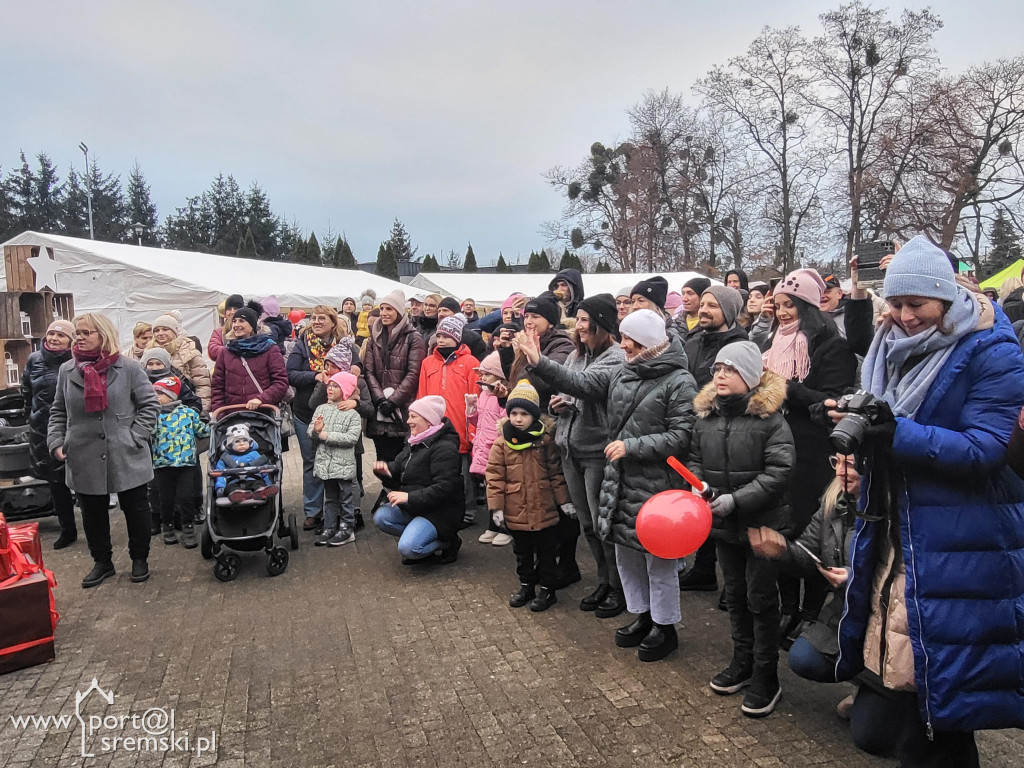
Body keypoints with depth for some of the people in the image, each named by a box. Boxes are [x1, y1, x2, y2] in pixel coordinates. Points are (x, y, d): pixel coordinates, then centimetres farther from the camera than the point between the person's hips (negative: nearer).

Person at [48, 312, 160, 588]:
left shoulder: (128, 369, -5)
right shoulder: (67, 371, 6)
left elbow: (149, 405, -3)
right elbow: (58, 412, 14)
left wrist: (135, 437, -11)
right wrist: (56, 442, 1)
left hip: (126, 457, -3)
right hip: (84, 459, 3)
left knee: (135, 508, 8)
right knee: (93, 512, 13)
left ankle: (139, 559, 25)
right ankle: (102, 561, 29)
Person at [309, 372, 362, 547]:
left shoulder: (352, 414, -9)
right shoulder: (321, 409, 6)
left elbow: (352, 437, -19)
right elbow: (311, 433, 6)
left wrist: (327, 436, -20)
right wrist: (316, 431, -18)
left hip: (344, 465, -5)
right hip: (325, 463, 5)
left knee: (346, 498, 6)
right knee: (330, 498, 16)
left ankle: (347, 528, 17)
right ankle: (329, 528, 25)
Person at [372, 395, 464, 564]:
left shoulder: (444, 448, -20)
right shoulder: (415, 443, 10)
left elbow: (444, 488, -27)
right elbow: (398, 467, 17)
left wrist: (409, 497, -28)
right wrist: (385, 468, -7)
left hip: (439, 511, -9)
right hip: (412, 506, 9)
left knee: (407, 548, -23)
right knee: (381, 517, -9)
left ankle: (447, 543, 2)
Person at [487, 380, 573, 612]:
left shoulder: (546, 440, -5)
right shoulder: (502, 444, -5)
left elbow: (556, 473, 1)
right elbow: (495, 477, -5)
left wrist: (564, 501, 1)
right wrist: (497, 506, -9)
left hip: (544, 510, -1)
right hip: (516, 513, 2)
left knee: (546, 552, 11)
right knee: (523, 553, 18)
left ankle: (547, 589, 25)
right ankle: (526, 586, 35)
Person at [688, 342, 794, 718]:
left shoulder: (770, 418, -16)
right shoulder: (707, 415, 2)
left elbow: (779, 472, -20)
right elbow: (694, 458, 12)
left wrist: (736, 499, -26)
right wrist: (698, 483, -9)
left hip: (764, 523, -6)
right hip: (724, 523, 6)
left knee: (761, 598, 5)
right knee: (735, 594, 19)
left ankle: (765, 677, 20)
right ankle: (742, 661, 36)